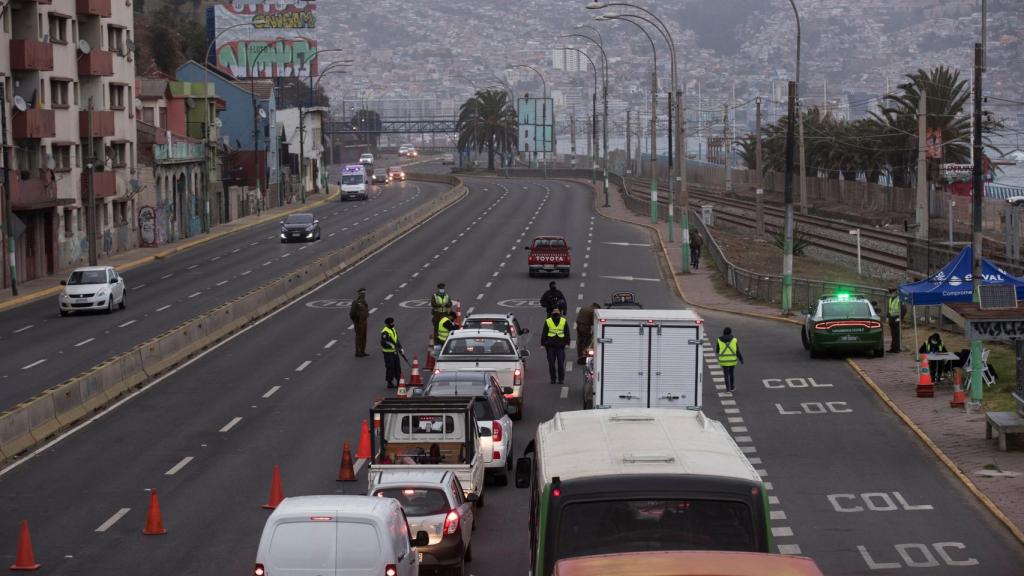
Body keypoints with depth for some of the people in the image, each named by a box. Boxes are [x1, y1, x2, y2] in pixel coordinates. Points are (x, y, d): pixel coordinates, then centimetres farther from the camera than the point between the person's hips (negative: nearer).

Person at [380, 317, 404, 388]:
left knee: (397, 366, 12)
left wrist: (400, 348, 12)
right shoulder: (385, 332, -16)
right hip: (388, 352, -9)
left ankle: (399, 382, 20)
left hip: (394, 352, 9)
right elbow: (383, 342, -23)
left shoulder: (393, 330, 14)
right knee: (390, 367, -5)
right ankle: (389, 383, 3)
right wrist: (392, 346, -28)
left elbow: (397, 340, 21)